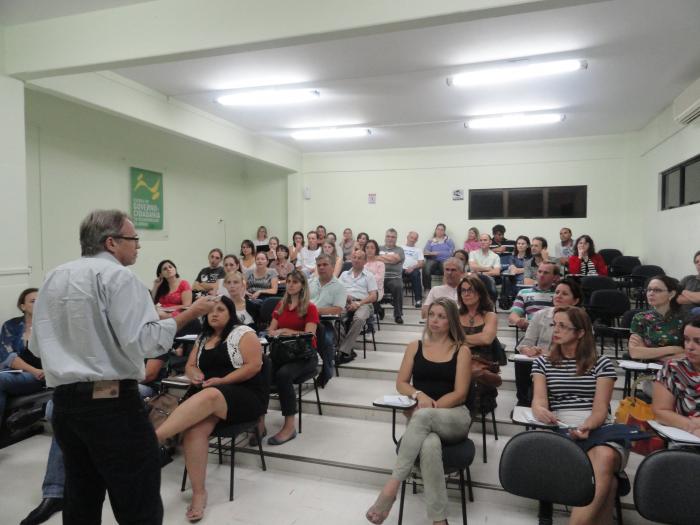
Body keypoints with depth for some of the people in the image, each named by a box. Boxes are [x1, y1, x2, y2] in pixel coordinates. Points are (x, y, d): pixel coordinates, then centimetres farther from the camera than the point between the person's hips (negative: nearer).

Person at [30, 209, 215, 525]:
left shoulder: (54, 278, 12)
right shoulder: (117, 276, -11)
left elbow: (38, 343, 19)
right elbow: (142, 340, -20)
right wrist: (189, 314, -13)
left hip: (63, 400, 8)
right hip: (112, 402, -8)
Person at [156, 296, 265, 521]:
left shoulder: (243, 333, 0)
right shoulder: (203, 338, 20)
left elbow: (254, 365, -9)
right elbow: (190, 366, 21)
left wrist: (221, 380, -15)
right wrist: (195, 375, -4)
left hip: (245, 395, -5)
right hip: (207, 393, 5)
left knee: (209, 396, -38)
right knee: (194, 429, -28)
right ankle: (198, 493, -23)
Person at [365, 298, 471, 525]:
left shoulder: (462, 350, 5)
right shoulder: (415, 347, 12)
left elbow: (460, 394, -3)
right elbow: (401, 384, 8)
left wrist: (429, 409, -15)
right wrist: (420, 395, -13)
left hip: (454, 417, -1)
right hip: (422, 418, 2)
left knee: (422, 417, -38)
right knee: (430, 445, -37)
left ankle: (391, 486, -34)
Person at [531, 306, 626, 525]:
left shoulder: (602, 364, 12)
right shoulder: (542, 362, 15)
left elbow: (600, 408, 1)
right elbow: (539, 398, 0)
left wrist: (586, 426, -22)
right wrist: (540, 410, -25)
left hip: (597, 429, 1)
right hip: (561, 431, -1)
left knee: (605, 458, -36)